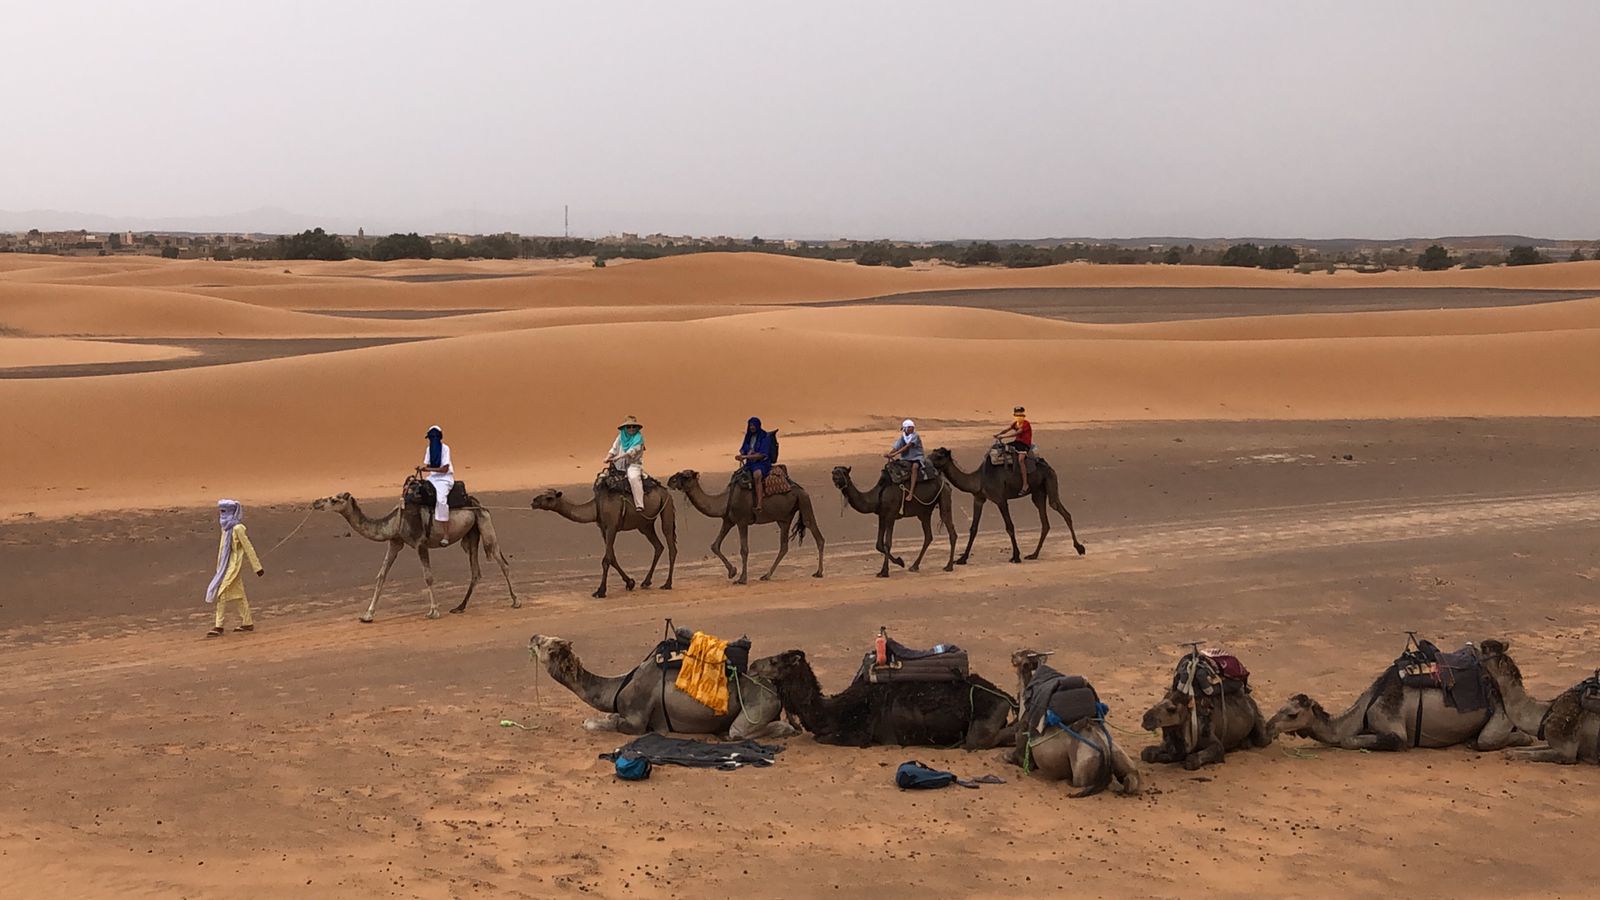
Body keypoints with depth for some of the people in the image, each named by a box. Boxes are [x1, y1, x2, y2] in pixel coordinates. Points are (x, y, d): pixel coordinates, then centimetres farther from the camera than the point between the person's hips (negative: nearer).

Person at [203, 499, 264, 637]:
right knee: (239, 594, 13)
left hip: (234, 565, -9)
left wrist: (257, 567, -13)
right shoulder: (226, 528, 10)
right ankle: (247, 623, 20)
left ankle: (219, 627, -10)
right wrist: (220, 567, 19)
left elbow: (248, 548, -14)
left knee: (221, 593, -12)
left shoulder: (237, 528, -16)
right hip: (227, 564, 9)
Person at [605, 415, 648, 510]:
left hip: (633, 464, -7)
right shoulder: (621, 437, 12)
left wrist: (618, 457, -26)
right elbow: (614, 449, 10)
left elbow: (632, 451, -17)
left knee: (634, 478, -34)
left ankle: (639, 505, -40)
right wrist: (608, 458, -10)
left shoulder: (638, 438, -5)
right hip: (620, 465, 7)